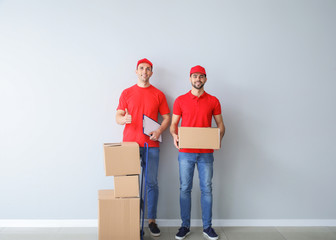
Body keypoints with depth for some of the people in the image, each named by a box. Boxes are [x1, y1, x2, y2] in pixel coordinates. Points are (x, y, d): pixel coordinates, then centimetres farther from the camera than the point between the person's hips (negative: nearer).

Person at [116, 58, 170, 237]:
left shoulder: (158, 94, 9)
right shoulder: (126, 93, 9)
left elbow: (167, 117, 9)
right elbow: (118, 117, 5)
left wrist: (159, 131, -10)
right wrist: (124, 118, -19)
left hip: (151, 145, 0)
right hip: (130, 143, 0)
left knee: (151, 183, 2)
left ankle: (151, 220, 13)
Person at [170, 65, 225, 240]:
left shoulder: (213, 101, 7)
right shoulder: (180, 100, 5)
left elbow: (220, 124, 10)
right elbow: (173, 124, 7)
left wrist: (219, 137, -10)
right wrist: (174, 135, -14)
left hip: (206, 153, 1)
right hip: (185, 152, 0)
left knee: (206, 189, 6)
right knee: (185, 189, 5)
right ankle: (185, 226, 18)